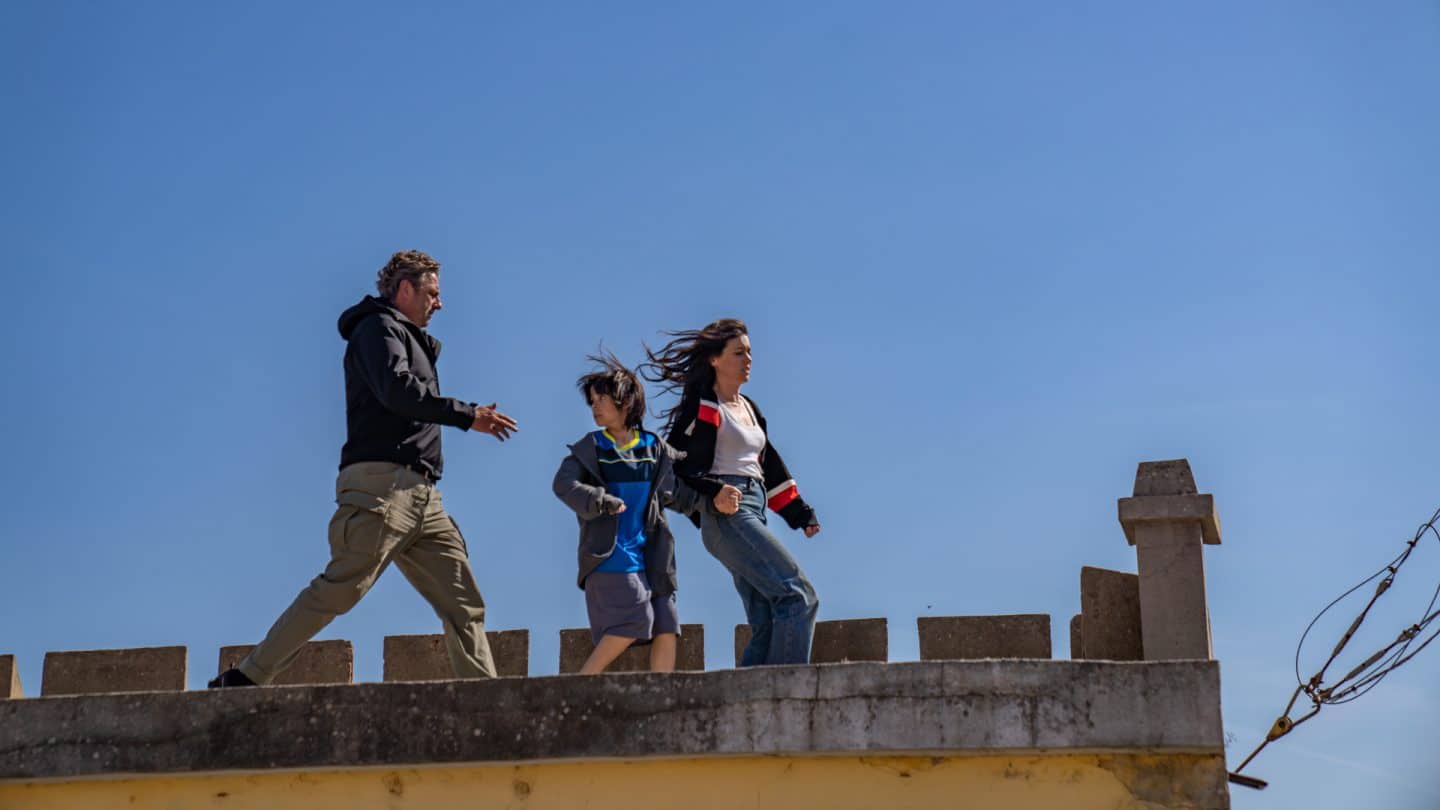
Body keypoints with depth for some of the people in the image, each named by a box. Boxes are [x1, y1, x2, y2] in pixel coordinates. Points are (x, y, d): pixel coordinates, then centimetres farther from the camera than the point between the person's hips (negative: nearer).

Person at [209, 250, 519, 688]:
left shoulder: (408, 339, 31)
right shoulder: (378, 327, 2)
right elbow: (397, 388, -17)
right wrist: (468, 414, -13)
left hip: (421, 495, 10)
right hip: (381, 483, -10)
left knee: (464, 603, 1)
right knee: (338, 590, -15)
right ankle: (245, 679, -10)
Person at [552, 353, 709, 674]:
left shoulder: (654, 449, 12)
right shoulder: (590, 448, 4)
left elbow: (679, 493, 14)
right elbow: (564, 484, -11)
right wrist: (602, 502, -25)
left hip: (648, 555, 4)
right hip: (609, 553, -4)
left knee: (666, 629, -4)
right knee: (633, 618, -18)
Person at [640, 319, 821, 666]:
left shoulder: (749, 408, 22)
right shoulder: (703, 407, -3)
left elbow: (770, 465, 26)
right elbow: (675, 465, -9)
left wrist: (799, 512, 22)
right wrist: (713, 492, -22)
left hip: (752, 518, 9)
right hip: (727, 517, -9)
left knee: (767, 626, 1)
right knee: (798, 595, -17)